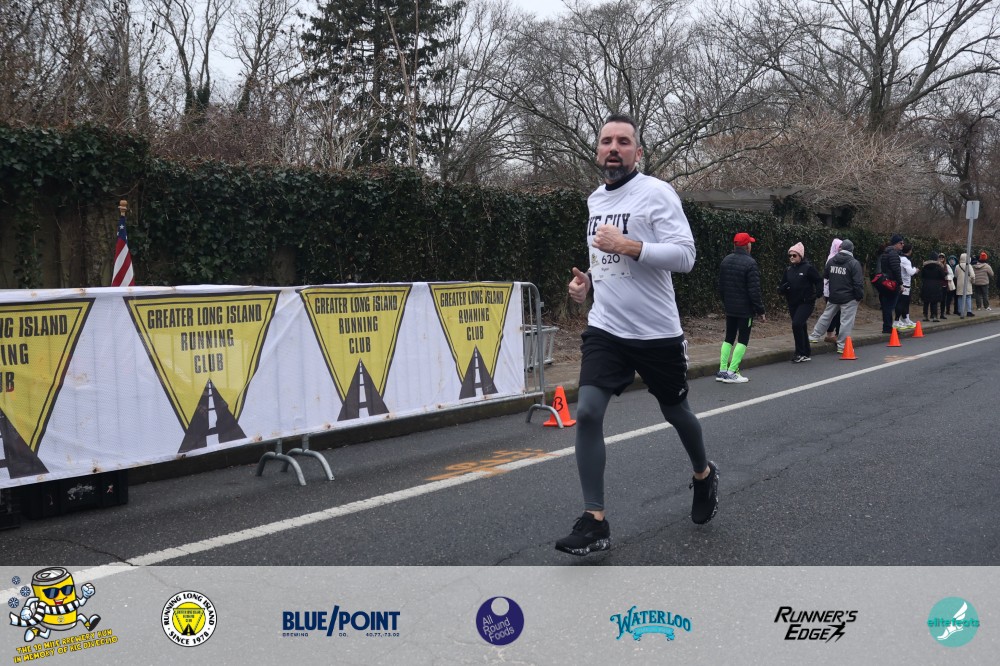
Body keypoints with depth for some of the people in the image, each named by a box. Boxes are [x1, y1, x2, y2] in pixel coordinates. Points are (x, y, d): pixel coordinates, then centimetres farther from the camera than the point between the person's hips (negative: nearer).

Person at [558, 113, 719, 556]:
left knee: (675, 412, 14)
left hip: (657, 333, -4)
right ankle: (595, 523, -8)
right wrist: (588, 279, 7)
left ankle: (704, 475, 46)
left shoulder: (657, 193, -10)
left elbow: (685, 255, -19)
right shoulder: (595, 199, 11)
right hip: (605, 329, 4)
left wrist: (626, 245, -26)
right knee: (587, 413, -13)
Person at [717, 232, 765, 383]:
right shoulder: (750, 263, -17)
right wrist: (760, 310, -11)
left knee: (729, 337, 14)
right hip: (745, 309, -7)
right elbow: (754, 291, -18)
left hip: (730, 308, 7)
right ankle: (732, 372, -5)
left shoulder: (725, 260, 6)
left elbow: (721, 286, 14)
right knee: (743, 339, 0)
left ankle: (722, 371, 11)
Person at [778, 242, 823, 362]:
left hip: (806, 303, -7)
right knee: (801, 328, 12)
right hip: (792, 304, 7)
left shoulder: (808, 268, -7)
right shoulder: (788, 270, 11)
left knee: (797, 324, -20)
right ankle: (806, 354, 22)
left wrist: (818, 292, -17)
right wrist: (781, 289, -7)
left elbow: (819, 281, -3)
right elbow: (783, 286, 15)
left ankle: (800, 353, -11)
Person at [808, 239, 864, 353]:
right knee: (846, 321, 0)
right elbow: (858, 282, -16)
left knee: (826, 316, 21)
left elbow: (825, 276, 16)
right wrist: (860, 296, -5)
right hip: (849, 298, -5)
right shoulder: (854, 263, -14)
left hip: (833, 296, 5)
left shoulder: (831, 261, 3)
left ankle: (814, 336, 28)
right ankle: (842, 346, 0)